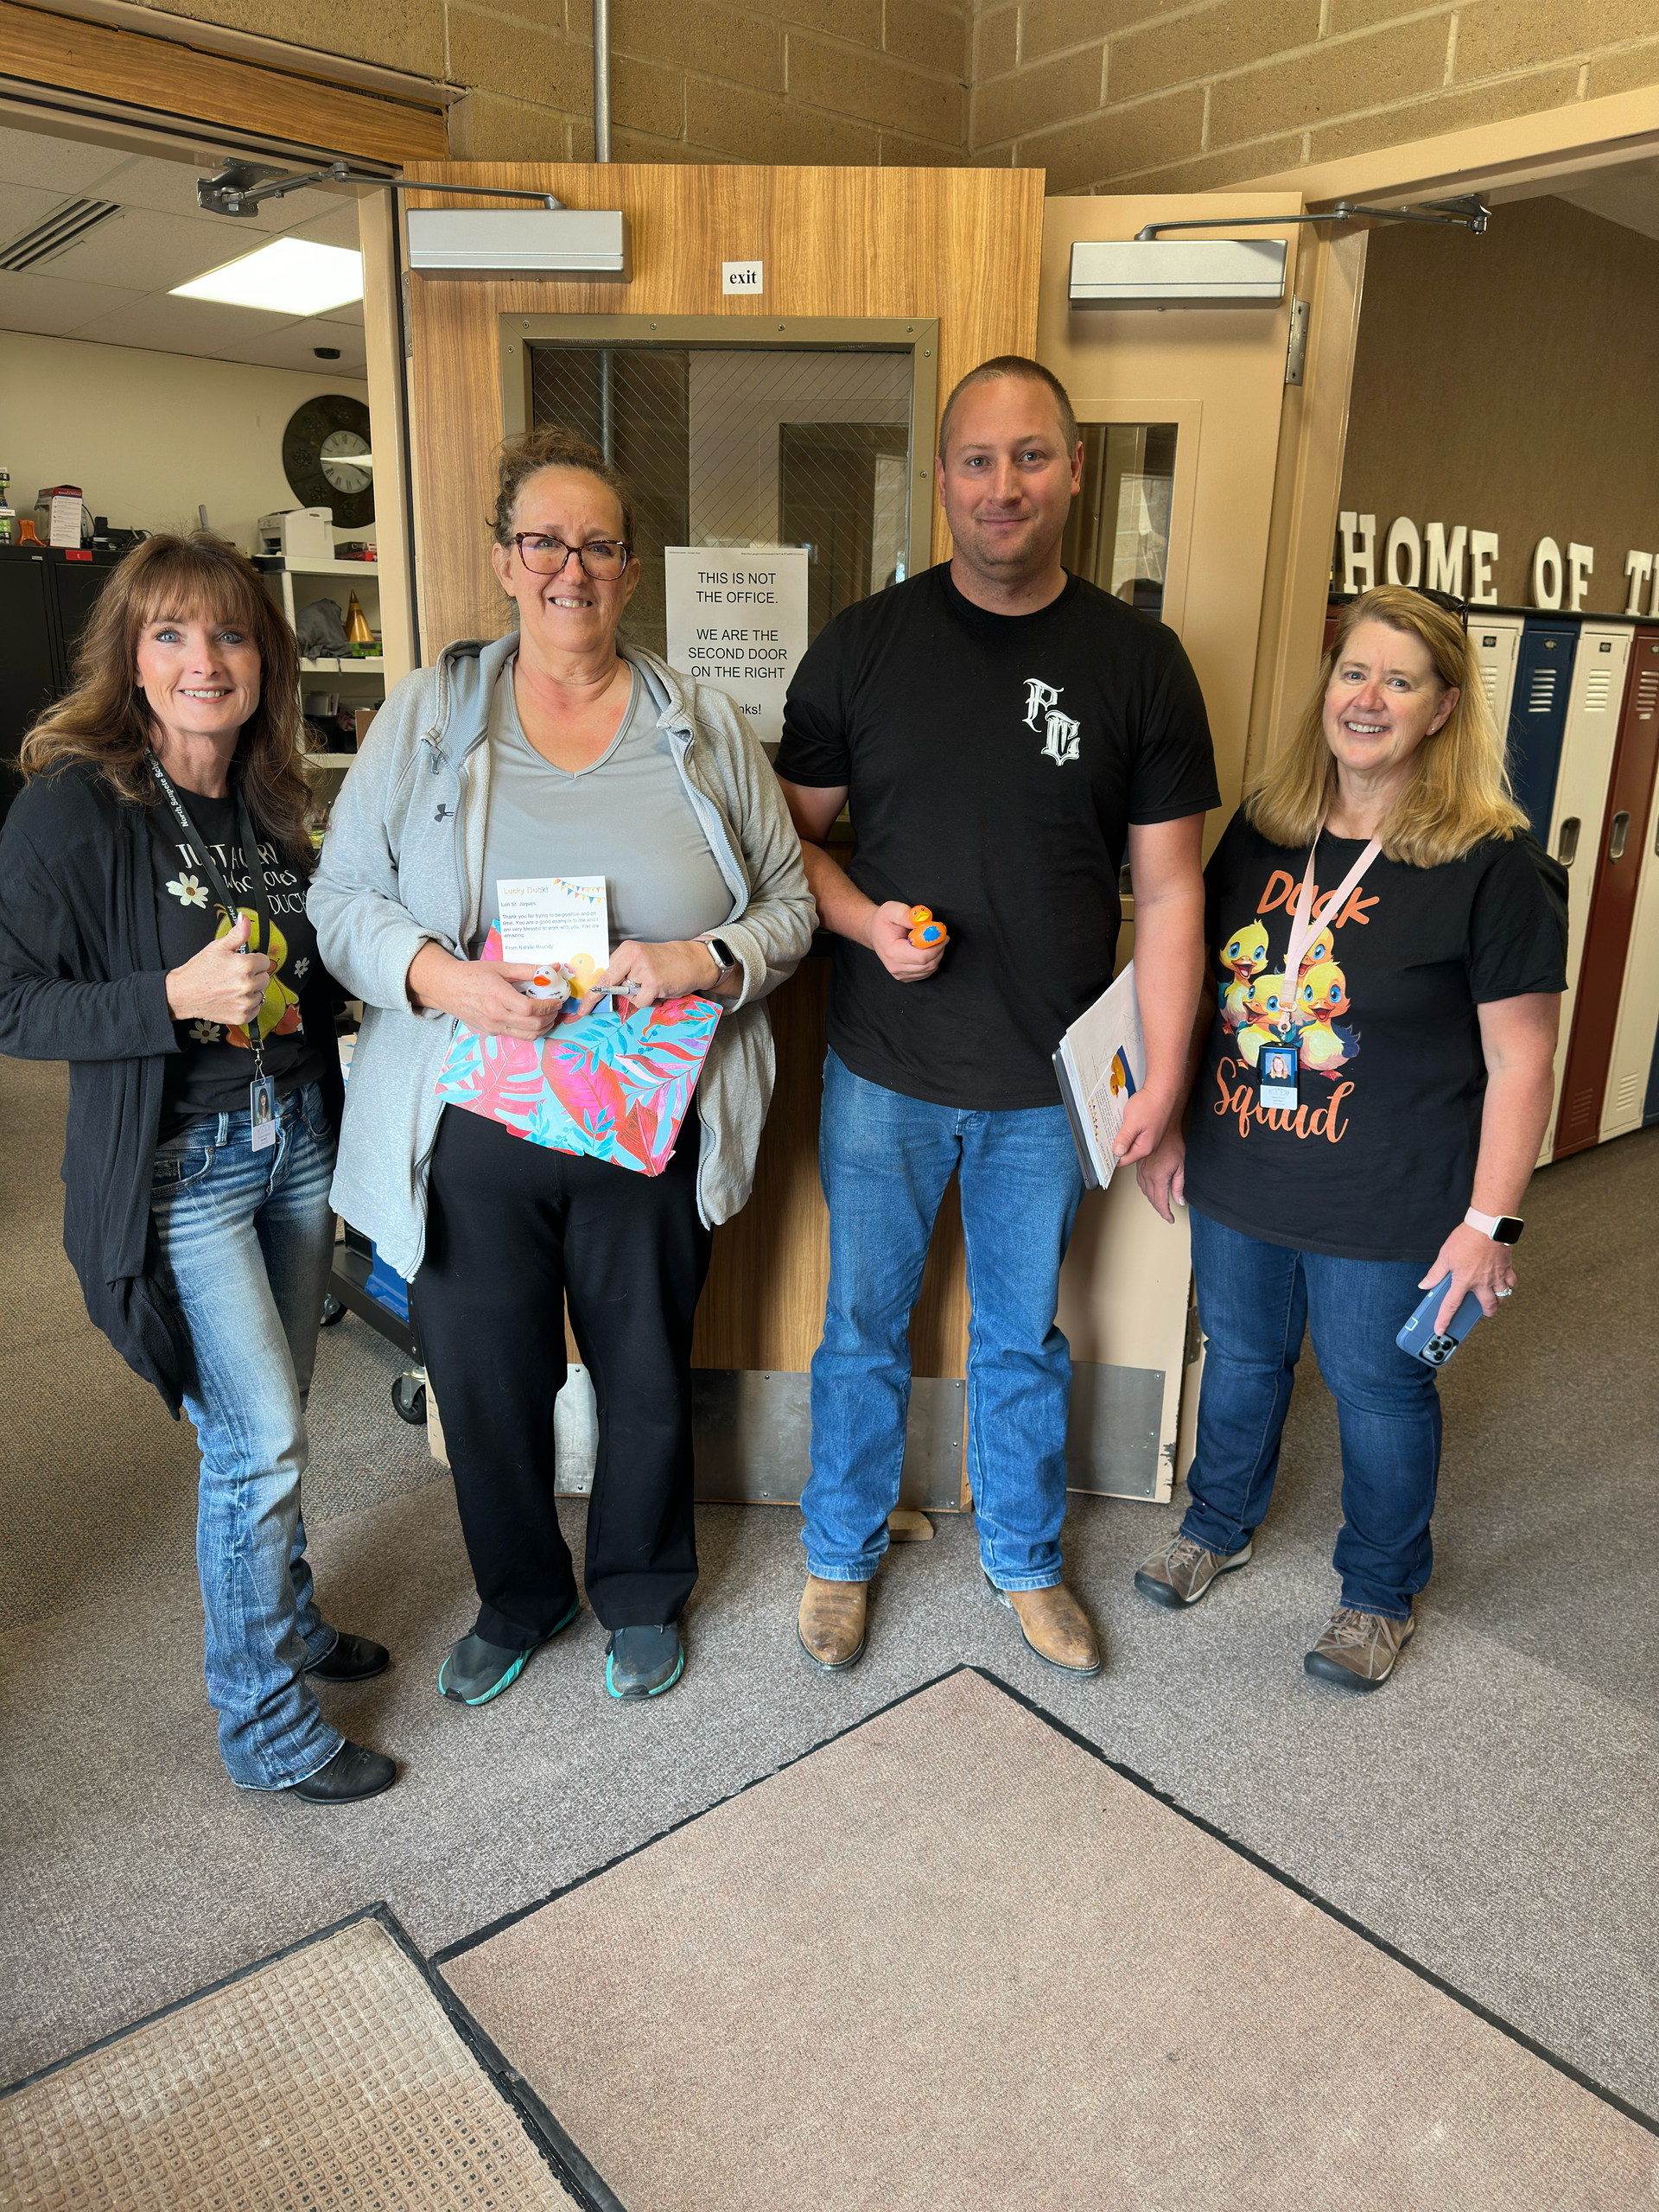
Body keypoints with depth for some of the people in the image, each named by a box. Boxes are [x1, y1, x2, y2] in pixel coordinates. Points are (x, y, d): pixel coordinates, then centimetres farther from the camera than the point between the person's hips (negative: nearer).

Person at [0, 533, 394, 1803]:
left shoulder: (269, 805, 7)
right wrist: (174, 998, -25)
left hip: (296, 1137, 6)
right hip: (176, 1165, -6)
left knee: (272, 1422, 19)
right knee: (258, 1439, -3)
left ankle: (286, 1619, 42)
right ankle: (262, 1722, 18)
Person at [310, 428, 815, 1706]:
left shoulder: (705, 730, 3)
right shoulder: (427, 716, 2)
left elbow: (787, 903, 4)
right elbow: (344, 896, 2)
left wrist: (706, 960, -17)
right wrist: (438, 975, -18)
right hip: (470, 1133, 0)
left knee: (648, 1383, 16)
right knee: (486, 1387, 15)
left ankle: (642, 1595, 44)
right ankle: (518, 1600, 44)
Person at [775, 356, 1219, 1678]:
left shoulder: (1140, 662, -2)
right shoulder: (863, 647, -1)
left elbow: (1169, 888, -1)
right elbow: (794, 834, 5)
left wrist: (1164, 1074, -6)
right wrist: (863, 920, -15)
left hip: (1051, 1084, 0)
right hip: (884, 1073, 0)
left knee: (1027, 1337, 17)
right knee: (865, 1327, 14)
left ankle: (1025, 1558, 40)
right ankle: (843, 1555, 37)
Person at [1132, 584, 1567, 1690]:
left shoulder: (1493, 863, -13)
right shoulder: (1263, 828, 2)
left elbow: (1520, 1060, -12)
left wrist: (1490, 1221, -14)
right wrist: (1173, 1129, 10)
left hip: (1388, 1206, -4)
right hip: (1239, 1181, 5)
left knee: (1381, 1390, 13)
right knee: (1242, 1358, 21)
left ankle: (1380, 1595, 38)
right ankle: (1220, 1525, 48)